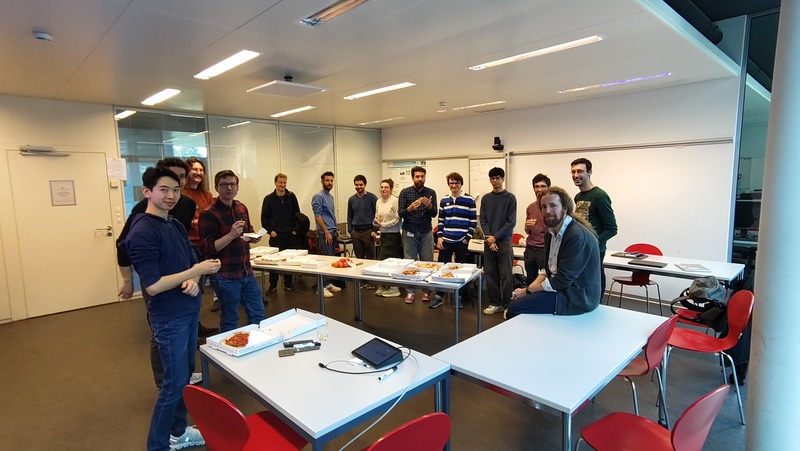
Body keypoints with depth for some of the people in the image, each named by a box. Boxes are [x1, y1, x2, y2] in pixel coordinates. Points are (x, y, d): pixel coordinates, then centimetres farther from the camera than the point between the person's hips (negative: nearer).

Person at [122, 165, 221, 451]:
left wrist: (194, 282, -9)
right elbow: (153, 286, -22)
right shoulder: (142, 232, -19)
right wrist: (196, 271, -22)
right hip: (169, 317, -8)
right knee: (175, 382, 3)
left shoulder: (176, 225, 7)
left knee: (186, 375, 19)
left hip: (190, 310, 8)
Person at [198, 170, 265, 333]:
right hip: (226, 276, -6)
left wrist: (254, 238, 1)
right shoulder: (208, 214, -13)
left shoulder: (242, 208, 7)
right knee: (230, 321, 8)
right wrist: (231, 235, -28)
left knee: (258, 313, 16)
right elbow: (208, 248, -16)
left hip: (247, 272, 7)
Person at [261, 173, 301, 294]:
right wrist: (269, 231, -7)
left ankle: (288, 284, 19)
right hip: (276, 235, -1)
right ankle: (273, 285, 13)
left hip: (290, 234, 1)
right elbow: (264, 217, 1)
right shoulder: (268, 198, 0)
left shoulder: (291, 197, 3)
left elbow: (297, 214, 7)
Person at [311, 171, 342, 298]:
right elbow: (318, 216, -16)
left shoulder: (331, 196, 16)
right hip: (325, 233, -9)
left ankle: (328, 283, 20)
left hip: (333, 232, 9)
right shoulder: (318, 197, -11)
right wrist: (327, 232, -19)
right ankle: (321, 287, -3)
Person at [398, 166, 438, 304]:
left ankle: (426, 291, 15)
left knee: (427, 262, 4)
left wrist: (429, 206, -25)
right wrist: (410, 208, -28)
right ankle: (410, 291, 11)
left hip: (426, 232, 1)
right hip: (410, 232, -1)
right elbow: (400, 214, -7)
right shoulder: (405, 192, -2)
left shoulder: (431, 193, 1)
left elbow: (434, 214, -4)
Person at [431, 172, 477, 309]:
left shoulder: (469, 200, -2)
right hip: (446, 241, 3)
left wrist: (467, 238, -7)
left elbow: (473, 222, -1)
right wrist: (439, 237, 2)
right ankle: (439, 296, 14)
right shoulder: (444, 200, 8)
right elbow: (441, 221, 12)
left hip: (461, 241, -3)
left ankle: (460, 297, 20)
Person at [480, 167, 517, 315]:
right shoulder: (485, 198, 8)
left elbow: (511, 222, -6)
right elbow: (483, 221, 5)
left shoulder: (510, 198, -1)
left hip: (504, 241, -3)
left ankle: (507, 305, 11)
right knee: (490, 273, 6)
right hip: (488, 241, 3)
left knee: (505, 275, 0)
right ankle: (494, 303, 17)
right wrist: (489, 239, -8)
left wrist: (495, 237, -11)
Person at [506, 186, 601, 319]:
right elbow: (547, 268, 13)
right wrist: (530, 288, -4)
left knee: (515, 308, -15)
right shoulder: (551, 232, 7)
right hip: (560, 287, 9)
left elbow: (563, 280, -22)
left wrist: (528, 291, -14)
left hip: (578, 296, -9)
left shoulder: (577, 236, -22)